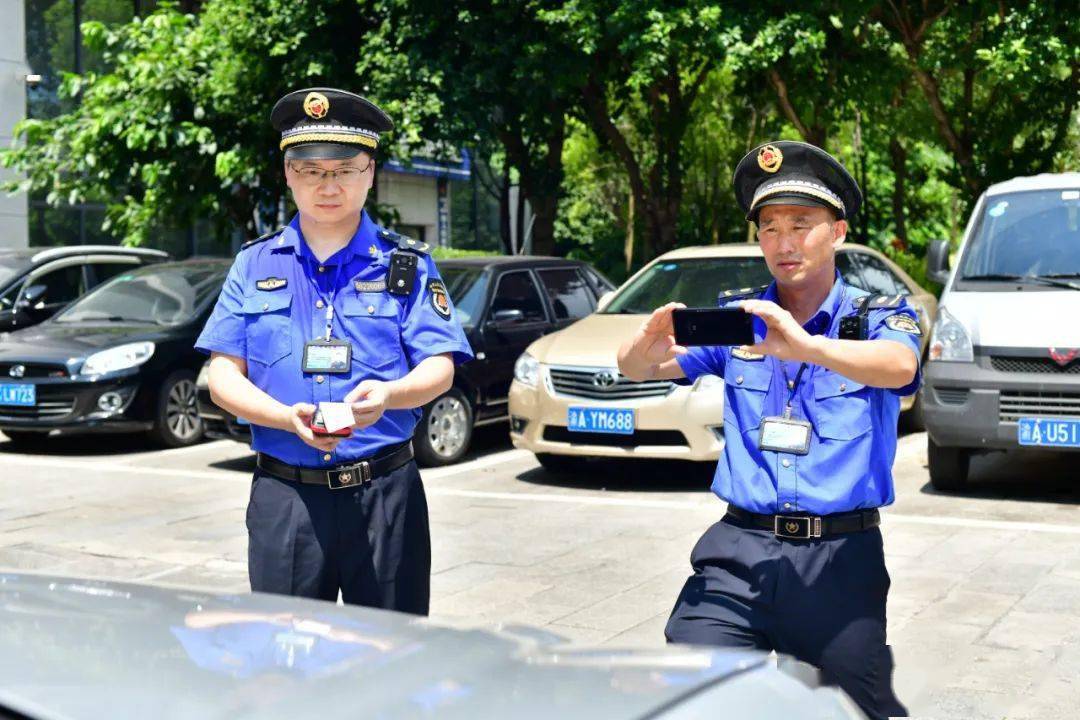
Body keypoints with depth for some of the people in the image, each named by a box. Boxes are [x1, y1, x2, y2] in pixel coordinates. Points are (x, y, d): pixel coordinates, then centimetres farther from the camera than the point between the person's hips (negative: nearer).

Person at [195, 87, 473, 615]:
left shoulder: (407, 265, 7)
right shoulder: (256, 265, 10)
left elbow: (439, 369, -2)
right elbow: (223, 377, 4)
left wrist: (386, 394, -25)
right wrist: (289, 418, -15)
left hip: (386, 496, -1)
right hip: (283, 496, 1)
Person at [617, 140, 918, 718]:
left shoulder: (877, 318, 2)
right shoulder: (736, 319, 9)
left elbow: (900, 366, -22)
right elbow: (633, 367, -3)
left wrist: (808, 347, -40)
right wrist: (648, 346, -27)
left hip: (839, 557, -1)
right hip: (739, 548, 2)